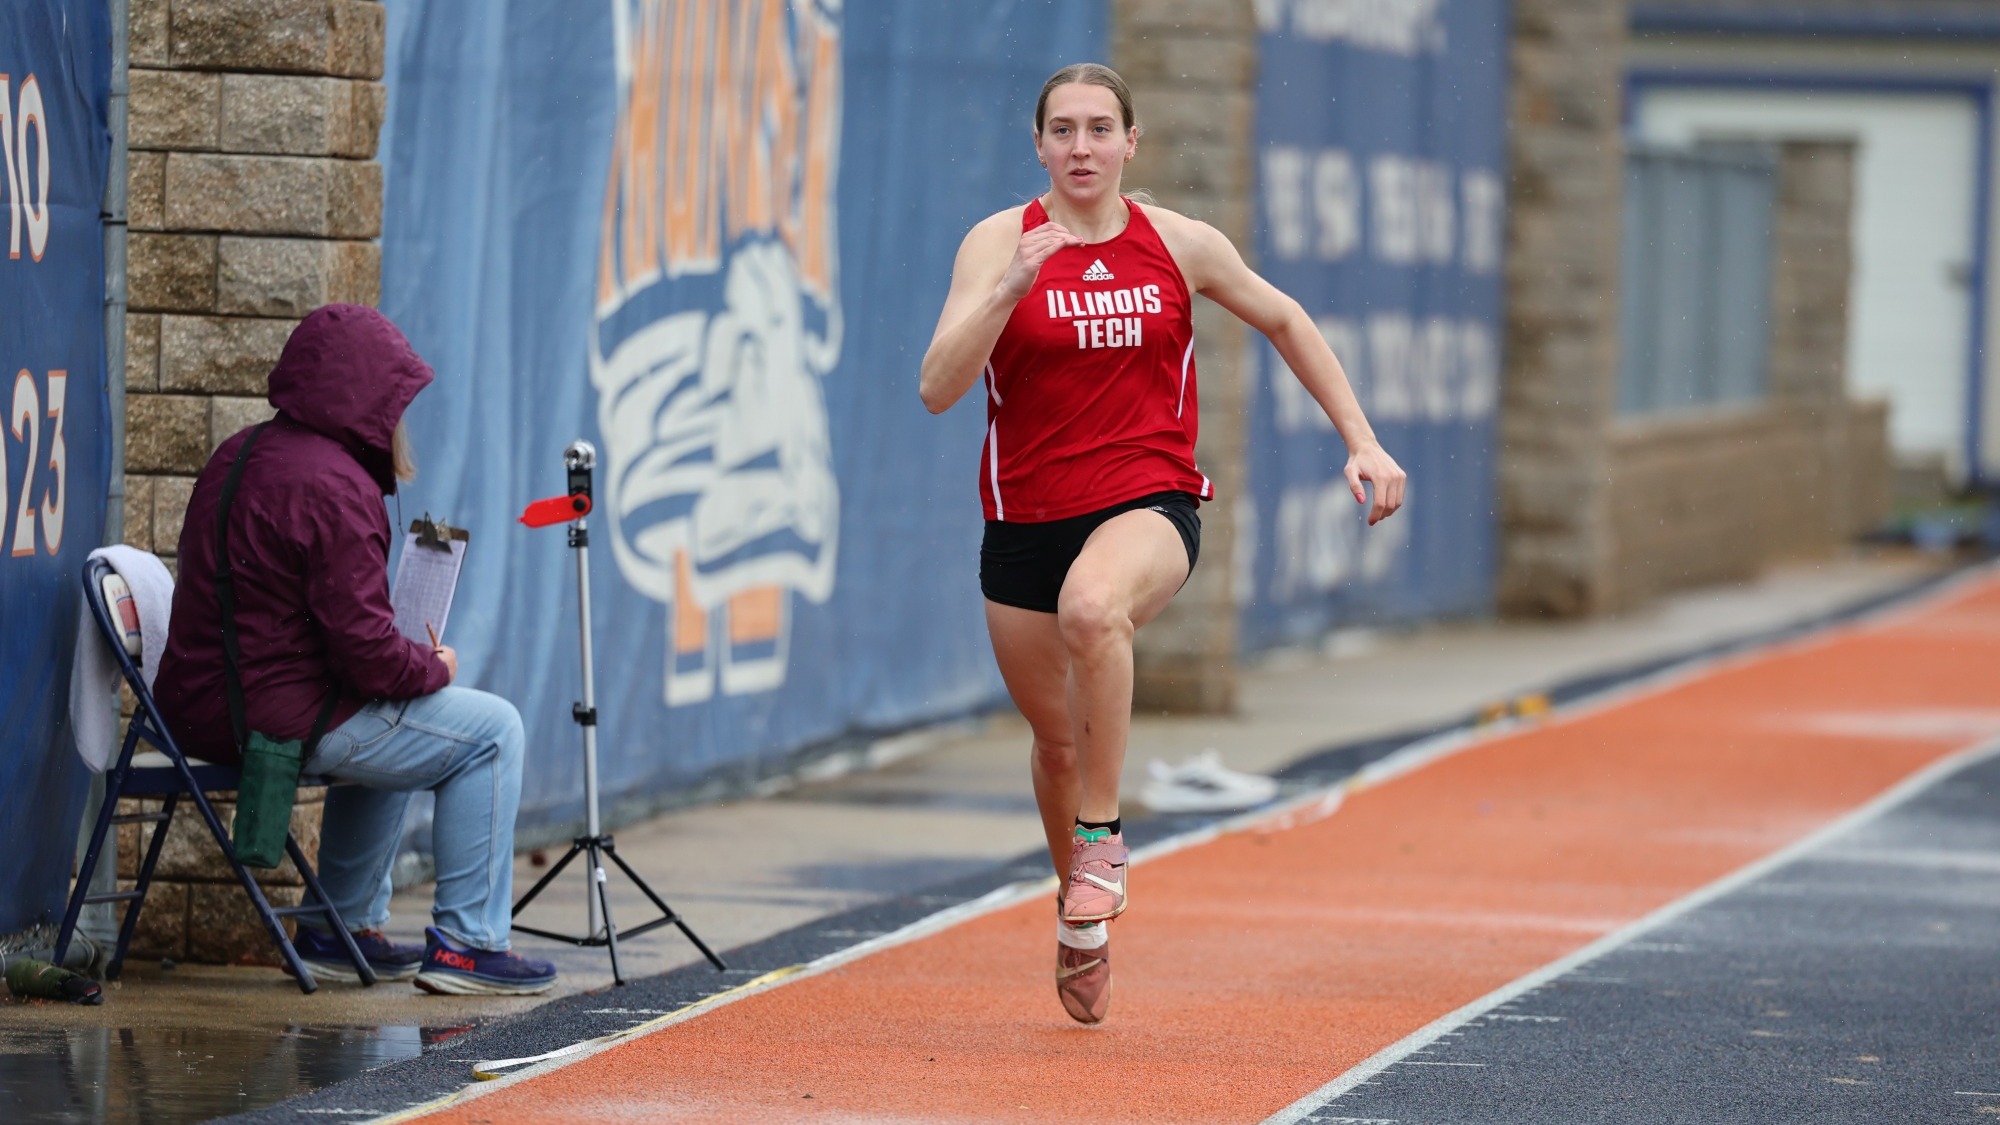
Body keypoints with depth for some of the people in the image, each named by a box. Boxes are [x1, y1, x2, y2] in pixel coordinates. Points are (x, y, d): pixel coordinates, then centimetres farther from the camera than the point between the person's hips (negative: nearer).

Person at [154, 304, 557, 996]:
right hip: (280, 717, -10)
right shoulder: (333, 488, -20)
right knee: (491, 730, 1)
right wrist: (433, 666, -3)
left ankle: (345, 929, 34)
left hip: (202, 706, 10)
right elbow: (366, 650, -23)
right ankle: (465, 944, 2)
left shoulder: (239, 458, 12)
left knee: (394, 726, 35)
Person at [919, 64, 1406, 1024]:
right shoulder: (999, 243, -4)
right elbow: (938, 388, -15)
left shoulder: (1179, 245, 1)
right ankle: (1078, 917, 39)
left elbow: (1283, 321, 18)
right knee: (1056, 736, 12)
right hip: (1027, 518, 1)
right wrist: (1011, 288, -28)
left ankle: (1103, 836, -20)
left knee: (1092, 609, -36)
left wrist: (1361, 439, 13)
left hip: (1149, 506, -1)